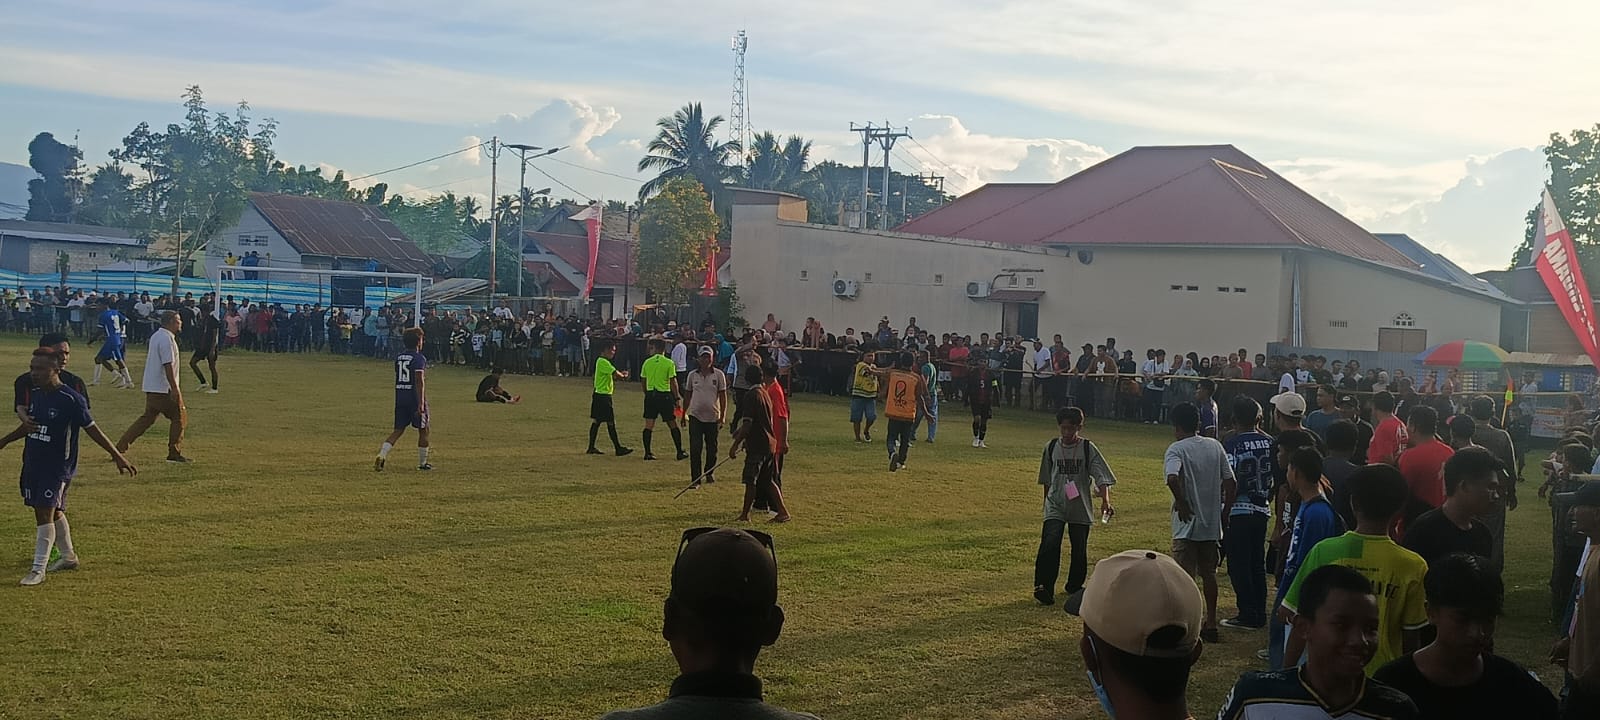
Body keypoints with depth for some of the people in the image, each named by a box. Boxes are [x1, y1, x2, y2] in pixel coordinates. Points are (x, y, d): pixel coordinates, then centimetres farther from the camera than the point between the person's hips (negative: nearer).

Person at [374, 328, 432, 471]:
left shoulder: (398, 357, 11)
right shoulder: (419, 358, -11)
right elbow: (419, 381, -18)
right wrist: (421, 403, -22)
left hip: (400, 398, 6)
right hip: (415, 398, -6)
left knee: (398, 430, 8)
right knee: (424, 430, 8)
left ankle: (381, 455, -12)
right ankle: (422, 463, 14)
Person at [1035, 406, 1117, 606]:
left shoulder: (1088, 449, -5)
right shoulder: (1051, 447, 2)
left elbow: (1102, 477, -12)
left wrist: (1105, 502, -26)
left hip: (1080, 509, 0)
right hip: (1055, 506, 0)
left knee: (1080, 550, 8)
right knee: (1049, 544, -18)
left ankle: (1075, 587, 29)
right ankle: (1044, 587, -15)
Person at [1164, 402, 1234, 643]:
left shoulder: (1177, 449, -11)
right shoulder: (1215, 446, 6)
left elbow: (1172, 478, -30)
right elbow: (1230, 483, 4)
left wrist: (1182, 503, -17)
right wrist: (1222, 507, 14)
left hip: (1187, 524, -5)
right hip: (1212, 523, 5)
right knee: (1209, 573, 15)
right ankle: (1211, 624, 21)